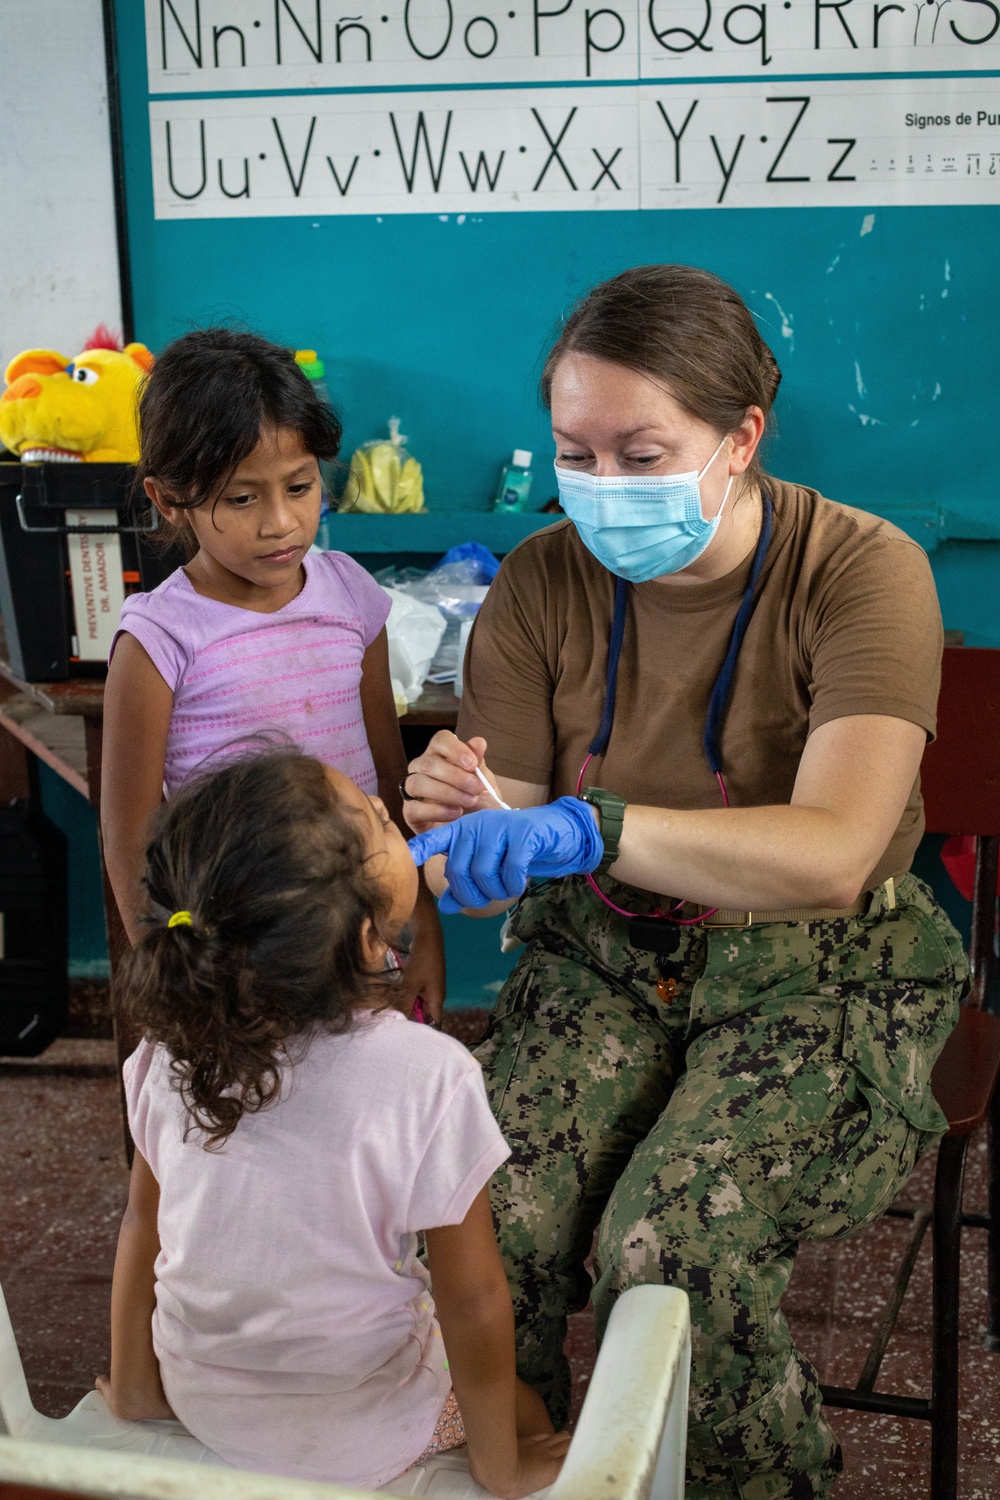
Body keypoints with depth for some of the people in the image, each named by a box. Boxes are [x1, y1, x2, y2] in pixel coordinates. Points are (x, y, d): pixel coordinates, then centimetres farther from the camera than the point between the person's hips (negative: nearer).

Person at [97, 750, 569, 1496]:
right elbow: (473, 1305, -21)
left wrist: (134, 1384, 12)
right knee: (523, 1410, 23)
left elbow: (142, 1224, -3)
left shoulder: (175, 1046, -16)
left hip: (200, 1402, 5)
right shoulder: (428, 1077, -30)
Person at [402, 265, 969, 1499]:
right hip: (607, 958, 3)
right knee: (487, 1216, -20)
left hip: (818, 975, -3)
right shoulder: (542, 584, -4)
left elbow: (833, 849, -30)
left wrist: (586, 827, -43)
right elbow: (510, 867, -3)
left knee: (670, 1249, -24)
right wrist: (460, 824, -28)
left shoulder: (860, 573, -15)